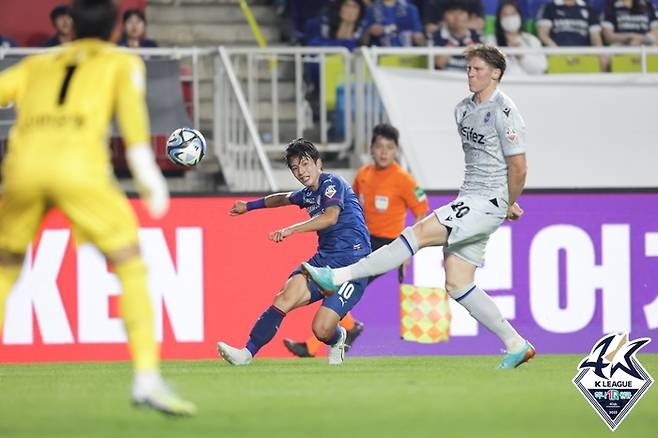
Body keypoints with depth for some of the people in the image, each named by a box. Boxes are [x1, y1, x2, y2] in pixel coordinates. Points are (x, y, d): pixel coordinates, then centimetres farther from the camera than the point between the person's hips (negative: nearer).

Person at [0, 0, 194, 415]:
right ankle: (148, 378, -10)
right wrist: (146, 169, -5)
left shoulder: (37, 65, 33)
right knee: (131, 267, 4)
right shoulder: (123, 62, 25)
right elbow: (131, 101, 4)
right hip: (78, 165, -3)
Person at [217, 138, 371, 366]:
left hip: (351, 264, -7)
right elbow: (284, 198, 42)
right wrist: (249, 206, 50)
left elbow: (331, 217, -27)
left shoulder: (332, 183, -8)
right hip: (323, 260, 7)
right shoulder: (308, 194, 18)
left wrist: (291, 230, -33)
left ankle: (337, 339, 18)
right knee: (285, 298, -20)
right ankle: (247, 353, -22)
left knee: (322, 330, -19)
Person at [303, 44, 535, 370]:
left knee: (420, 232, -20)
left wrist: (509, 205, -2)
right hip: (469, 200, 10)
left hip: (489, 203, -10)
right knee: (456, 284, 3)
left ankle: (337, 277, -24)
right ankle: (516, 346, 10)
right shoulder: (463, 109, 15)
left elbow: (518, 167, -12)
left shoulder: (504, 112, -12)